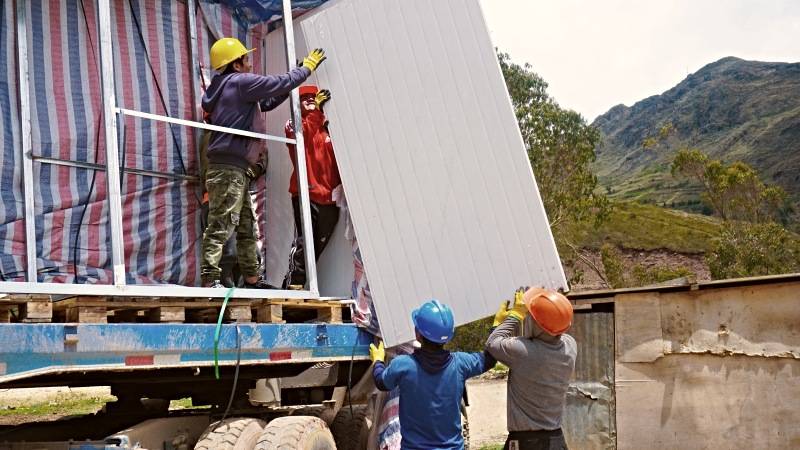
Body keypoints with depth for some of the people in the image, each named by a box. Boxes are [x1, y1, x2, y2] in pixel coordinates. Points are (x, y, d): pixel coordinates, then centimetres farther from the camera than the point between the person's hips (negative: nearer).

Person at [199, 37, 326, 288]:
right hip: (229, 166, -10)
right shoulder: (240, 81, -6)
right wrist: (307, 67, 10)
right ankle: (209, 279, -14)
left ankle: (252, 278, 21)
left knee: (246, 226, 14)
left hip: (234, 168, 10)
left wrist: (295, 78, 24)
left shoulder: (224, 87, 23)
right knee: (221, 225, -12)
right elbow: (279, 84, -6)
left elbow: (264, 103, 28)